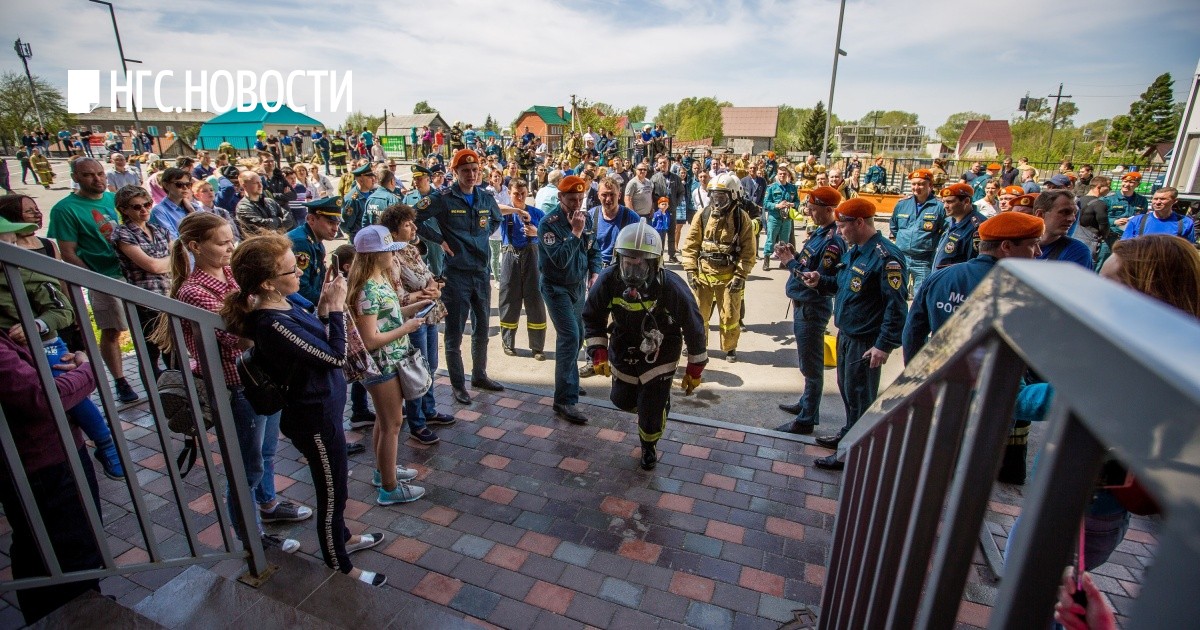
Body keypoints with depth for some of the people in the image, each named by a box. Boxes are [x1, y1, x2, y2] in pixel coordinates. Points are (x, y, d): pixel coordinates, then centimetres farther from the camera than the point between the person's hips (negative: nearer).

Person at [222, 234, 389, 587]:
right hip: (315, 418, -9)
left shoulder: (285, 302, -3)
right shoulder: (272, 324, -30)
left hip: (322, 407, 9)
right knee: (332, 493, 11)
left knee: (333, 483, 27)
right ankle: (340, 566, 33)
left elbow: (318, 341, 7)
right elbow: (336, 356, -26)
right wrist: (336, 307, -20)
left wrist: (324, 306, -6)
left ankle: (341, 537, 51)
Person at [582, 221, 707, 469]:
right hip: (623, 353, 4)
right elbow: (593, 318, -4)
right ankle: (658, 403, 56)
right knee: (622, 400, 20)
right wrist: (598, 352, -14)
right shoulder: (608, 281, -23)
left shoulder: (672, 288, -31)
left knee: (651, 414, -4)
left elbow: (694, 328, -15)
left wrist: (695, 370, -7)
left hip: (660, 357, -3)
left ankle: (649, 446, 32)